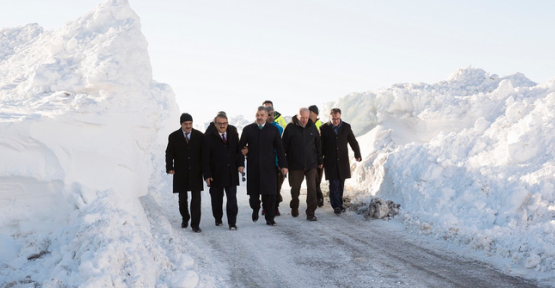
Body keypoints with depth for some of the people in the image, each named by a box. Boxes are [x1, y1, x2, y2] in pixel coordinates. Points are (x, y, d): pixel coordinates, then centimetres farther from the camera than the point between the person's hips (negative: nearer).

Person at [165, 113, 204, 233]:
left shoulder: (200, 136, 0)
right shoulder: (173, 137, 0)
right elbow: (169, 154, 1)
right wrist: (170, 168, -12)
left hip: (195, 173, -1)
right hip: (180, 173, 1)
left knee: (196, 199, -3)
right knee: (182, 199, 12)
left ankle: (195, 225, 2)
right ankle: (185, 218, 35)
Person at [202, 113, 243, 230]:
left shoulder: (233, 134, 7)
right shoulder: (209, 137, -3)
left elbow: (238, 150, 10)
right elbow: (205, 158, -5)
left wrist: (240, 164, -6)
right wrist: (207, 175, -10)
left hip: (231, 174, 1)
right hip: (216, 175, -1)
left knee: (232, 199, -4)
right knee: (216, 200, 9)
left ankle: (232, 223, 2)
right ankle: (218, 219, 27)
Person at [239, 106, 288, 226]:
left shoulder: (273, 130, 6)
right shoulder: (248, 129, 6)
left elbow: (280, 148, 6)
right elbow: (241, 146, 6)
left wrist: (283, 165, 3)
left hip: (268, 167, 0)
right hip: (253, 167, 0)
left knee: (270, 193, -3)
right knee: (253, 193, 5)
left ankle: (270, 218, 7)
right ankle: (255, 210, 32)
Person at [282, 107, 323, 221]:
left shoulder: (312, 127, 5)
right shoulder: (290, 128, -5)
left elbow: (318, 145, 13)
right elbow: (284, 146, -3)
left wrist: (320, 161, 13)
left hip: (311, 164, 1)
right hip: (295, 165, -1)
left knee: (312, 188, -7)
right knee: (295, 188, 10)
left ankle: (310, 213, -2)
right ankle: (294, 208, 34)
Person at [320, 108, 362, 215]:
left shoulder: (346, 127, 4)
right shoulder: (324, 128, -3)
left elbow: (353, 141, 10)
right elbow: (320, 145, 1)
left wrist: (357, 155, 0)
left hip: (343, 161, 3)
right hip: (330, 162, -3)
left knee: (341, 184, 8)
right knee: (334, 184, -6)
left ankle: (339, 204, 19)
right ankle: (336, 206, -2)